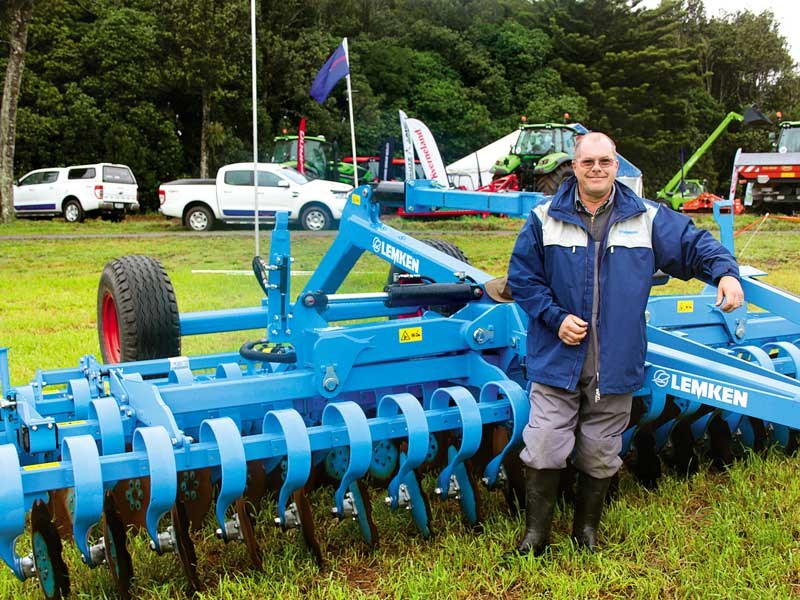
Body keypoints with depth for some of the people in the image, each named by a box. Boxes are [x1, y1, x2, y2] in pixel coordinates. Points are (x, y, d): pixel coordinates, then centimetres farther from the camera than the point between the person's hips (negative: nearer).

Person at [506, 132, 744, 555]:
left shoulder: (648, 219, 4)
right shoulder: (545, 219, 1)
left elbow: (694, 245, 7)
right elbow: (521, 277, 3)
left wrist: (724, 271, -13)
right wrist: (556, 317, -8)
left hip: (615, 364, 2)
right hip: (557, 361, -1)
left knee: (600, 456, 13)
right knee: (544, 450, -1)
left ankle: (587, 530, 33)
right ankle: (535, 533, 18)